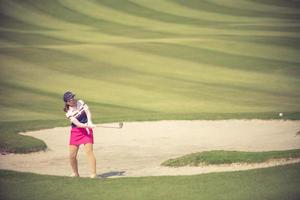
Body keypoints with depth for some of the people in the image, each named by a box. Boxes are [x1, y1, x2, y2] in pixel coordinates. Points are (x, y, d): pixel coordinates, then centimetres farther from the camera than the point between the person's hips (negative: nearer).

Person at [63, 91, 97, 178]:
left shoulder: (80, 102, -2)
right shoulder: (69, 113, -10)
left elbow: (87, 111, -12)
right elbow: (77, 124, -19)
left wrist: (89, 122, -30)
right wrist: (88, 126, -35)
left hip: (86, 130, 0)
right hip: (75, 131, 0)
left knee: (89, 151, -15)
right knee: (72, 155, -1)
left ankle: (93, 174, -18)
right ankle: (75, 173, 23)